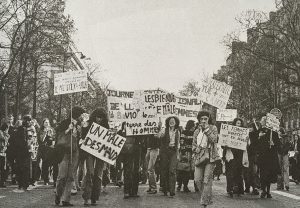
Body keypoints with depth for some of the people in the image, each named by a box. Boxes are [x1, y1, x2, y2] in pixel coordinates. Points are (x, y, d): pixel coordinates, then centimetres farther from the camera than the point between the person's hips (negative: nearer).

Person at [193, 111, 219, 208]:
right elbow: (194, 144, 18)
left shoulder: (213, 128, 5)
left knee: (207, 180, -10)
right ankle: (207, 198, 15)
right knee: (198, 180, -3)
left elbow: (213, 139, -11)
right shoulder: (197, 131, 16)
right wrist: (196, 149, -4)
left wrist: (206, 129, -10)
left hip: (210, 156, -4)